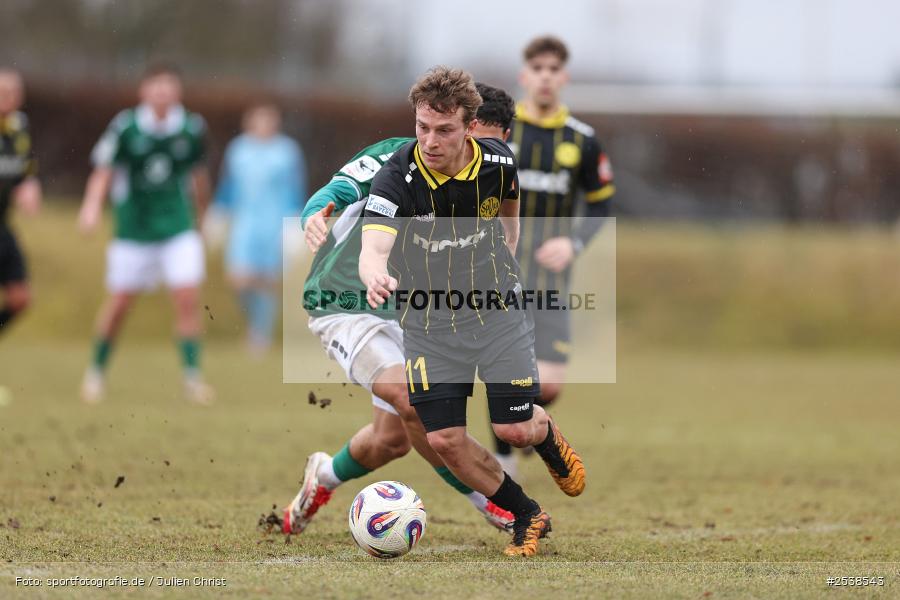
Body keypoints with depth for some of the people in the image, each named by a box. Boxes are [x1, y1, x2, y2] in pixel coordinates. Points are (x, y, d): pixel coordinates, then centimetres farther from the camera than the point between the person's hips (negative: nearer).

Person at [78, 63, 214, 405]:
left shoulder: (192, 129, -2)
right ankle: (96, 371, 26)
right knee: (120, 302, 6)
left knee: (188, 298, -12)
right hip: (133, 230, -1)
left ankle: (192, 376, -4)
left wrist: (201, 210, 25)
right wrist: (92, 205, -22)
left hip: (178, 228, 1)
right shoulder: (125, 128, -9)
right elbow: (103, 172, -5)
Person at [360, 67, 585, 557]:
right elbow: (373, 248, -37)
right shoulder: (396, 178, -23)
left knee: (515, 429, -4)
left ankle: (549, 437, 35)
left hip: (497, 308, 1)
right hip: (428, 319, -1)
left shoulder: (497, 161, -12)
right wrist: (376, 279, -58)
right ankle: (527, 516, 17)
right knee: (444, 439, -6)